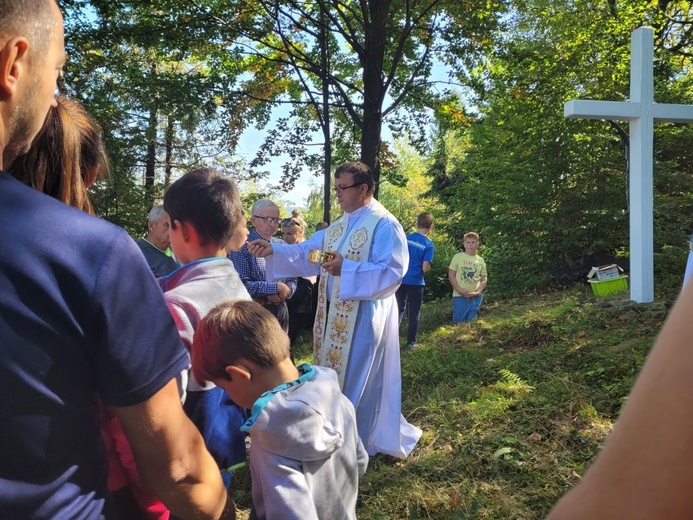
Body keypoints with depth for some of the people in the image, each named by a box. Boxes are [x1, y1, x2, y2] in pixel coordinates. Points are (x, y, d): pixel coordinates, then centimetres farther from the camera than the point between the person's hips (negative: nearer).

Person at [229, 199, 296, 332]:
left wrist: (285, 292, -12)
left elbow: (292, 280, 10)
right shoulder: (242, 246, -12)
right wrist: (277, 288, -20)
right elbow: (242, 284, -22)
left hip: (280, 310, 6)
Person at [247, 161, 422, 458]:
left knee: (357, 381, 3)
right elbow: (305, 253, 9)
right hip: (334, 315, 8)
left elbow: (393, 270, -22)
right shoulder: (339, 226, 13)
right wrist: (273, 250, -6)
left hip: (363, 318, -8)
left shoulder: (384, 225, -12)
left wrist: (347, 269, -26)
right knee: (334, 376, 16)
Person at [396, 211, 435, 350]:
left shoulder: (406, 238, -1)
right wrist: (428, 268, 9)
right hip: (416, 282, -3)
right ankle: (411, 342, 14)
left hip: (401, 280, 3)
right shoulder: (429, 245, -9)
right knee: (414, 313, 9)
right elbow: (425, 268, -13)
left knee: (399, 310, 14)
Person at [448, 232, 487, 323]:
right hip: (459, 296, -3)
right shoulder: (458, 257, -2)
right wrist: (460, 291, -13)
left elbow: (484, 279, 10)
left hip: (476, 297, 3)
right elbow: (451, 275, -3)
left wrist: (477, 292, -7)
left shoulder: (480, 260, 8)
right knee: (458, 322, -3)